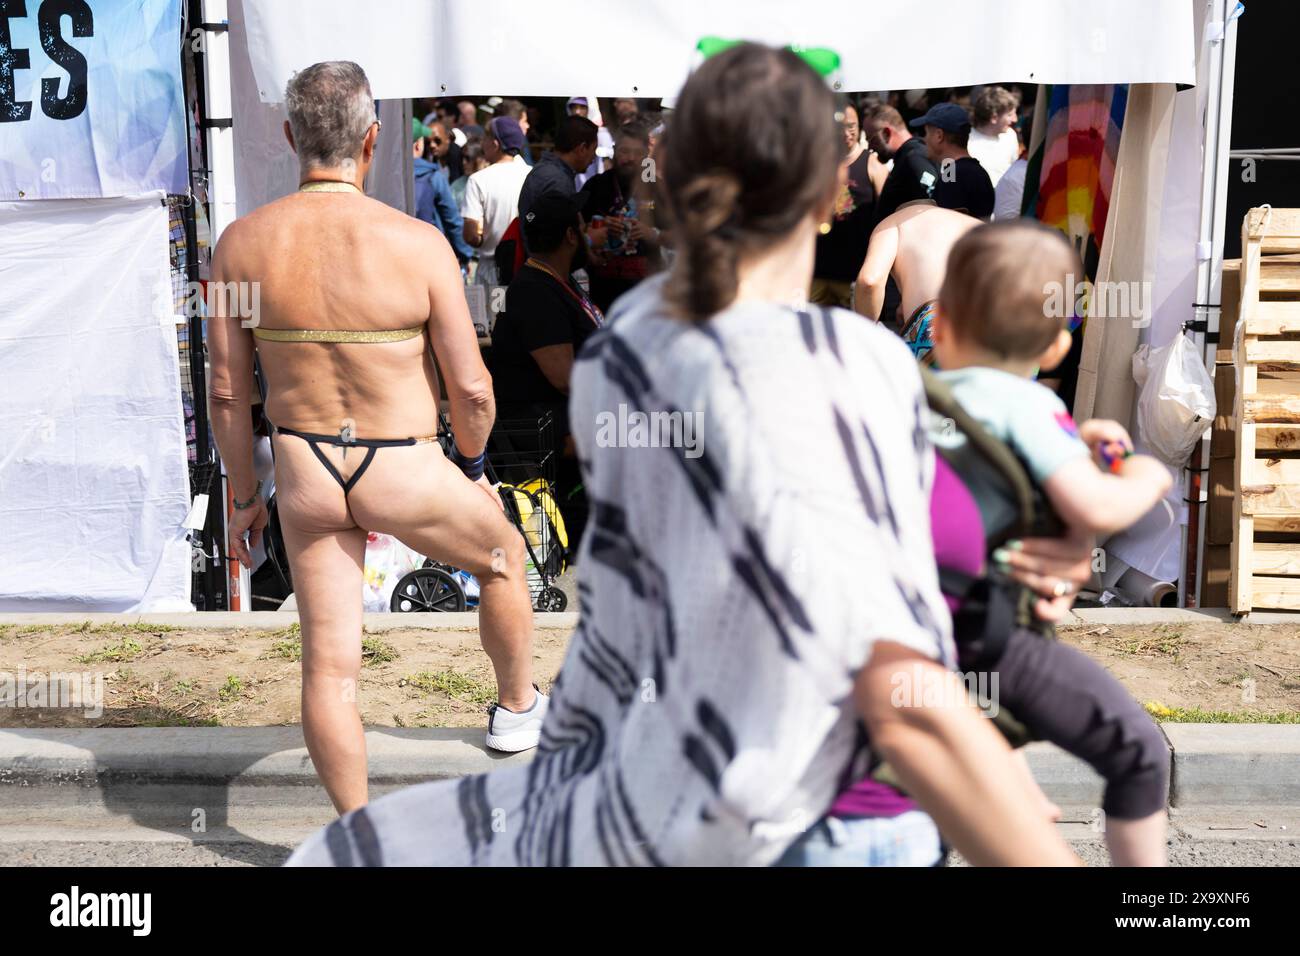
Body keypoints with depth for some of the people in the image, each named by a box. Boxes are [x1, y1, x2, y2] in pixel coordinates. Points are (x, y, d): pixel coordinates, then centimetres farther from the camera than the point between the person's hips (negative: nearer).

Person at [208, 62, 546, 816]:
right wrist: (472, 462, 7)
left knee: (330, 665, 11)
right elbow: (471, 388, -13)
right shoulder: (418, 244, -16)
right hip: (404, 477, -3)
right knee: (503, 556, 27)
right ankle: (518, 709, 45)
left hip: (306, 475, 3)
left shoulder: (241, 244, -6)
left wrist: (245, 495, 13)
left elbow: (227, 391, 0)